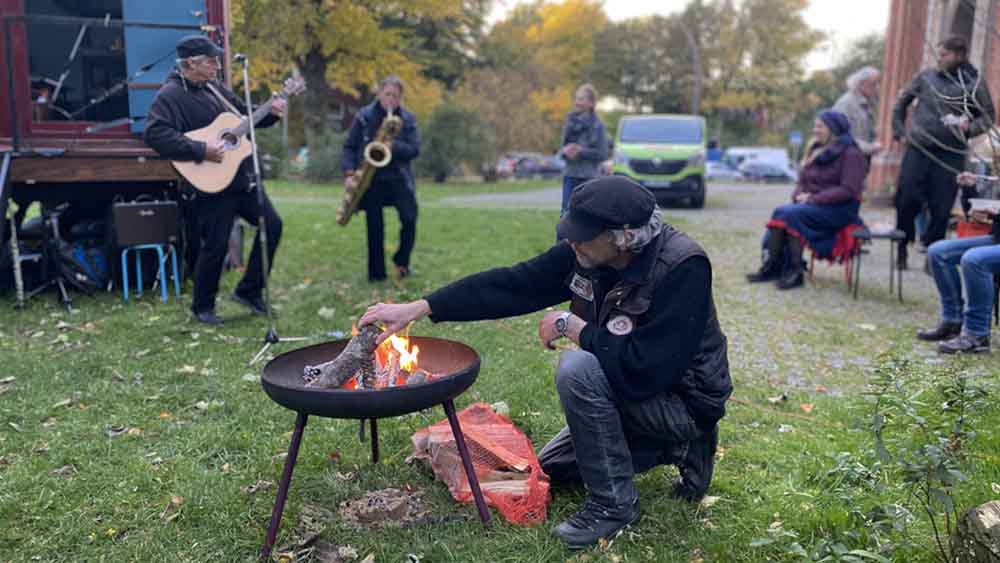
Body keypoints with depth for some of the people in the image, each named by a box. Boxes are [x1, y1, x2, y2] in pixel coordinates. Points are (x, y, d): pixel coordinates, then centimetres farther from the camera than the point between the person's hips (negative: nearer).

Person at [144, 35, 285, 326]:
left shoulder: (214, 88, 13)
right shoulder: (170, 95, -12)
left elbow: (243, 115, 26)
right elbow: (155, 134, -25)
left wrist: (270, 112, 9)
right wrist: (201, 151, -27)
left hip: (241, 177, 8)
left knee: (272, 225, 7)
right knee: (215, 246, -1)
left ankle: (248, 291, 19)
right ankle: (203, 307, 20)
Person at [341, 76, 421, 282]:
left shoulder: (408, 119, 4)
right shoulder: (364, 116, 2)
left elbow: (415, 149, -3)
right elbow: (349, 146, 3)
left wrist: (394, 146, -22)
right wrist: (349, 173, -10)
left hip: (399, 177, 1)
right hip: (370, 178, 0)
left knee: (409, 219, -12)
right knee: (374, 225, -1)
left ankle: (402, 261, 12)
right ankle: (376, 272, 9)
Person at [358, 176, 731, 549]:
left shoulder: (682, 268, -32)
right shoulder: (585, 254, -12)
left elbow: (642, 370, -37)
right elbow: (511, 284, -11)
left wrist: (571, 325, -24)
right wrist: (418, 308, -16)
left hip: (684, 401, -8)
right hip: (633, 389, 8)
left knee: (577, 370, -31)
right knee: (551, 466, 17)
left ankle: (613, 502, -11)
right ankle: (677, 448, 19)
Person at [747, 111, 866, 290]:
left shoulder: (850, 153, -6)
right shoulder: (815, 150, 16)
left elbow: (848, 190, -16)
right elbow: (802, 181, 19)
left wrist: (814, 199, -20)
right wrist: (799, 195, -5)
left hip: (839, 208, -7)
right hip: (813, 204, 7)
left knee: (792, 214, -30)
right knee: (780, 212, -21)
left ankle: (795, 271, -27)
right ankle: (772, 266, -25)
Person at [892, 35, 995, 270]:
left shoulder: (974, 83, 3)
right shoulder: (925, 77, 6)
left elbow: (989, 116, 7)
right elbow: (902, 102, 18)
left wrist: (969, 127, -12)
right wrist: (899, 129, 10)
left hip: (951, 154, -1)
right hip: (918, 148, 1)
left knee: (941, 208, 1)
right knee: (907, 199, -4)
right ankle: (901, 247, 13)